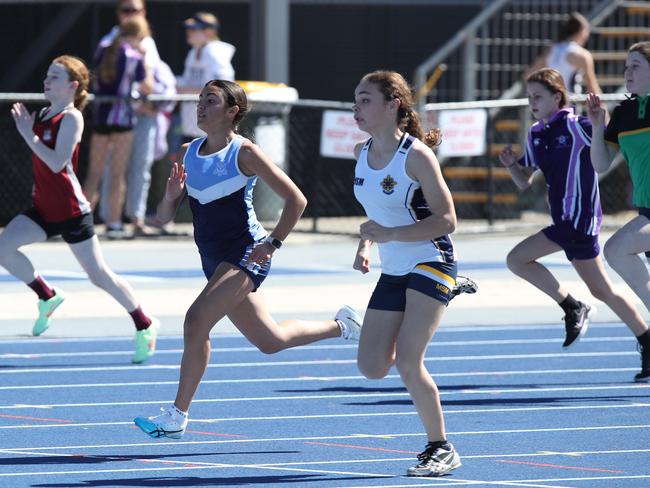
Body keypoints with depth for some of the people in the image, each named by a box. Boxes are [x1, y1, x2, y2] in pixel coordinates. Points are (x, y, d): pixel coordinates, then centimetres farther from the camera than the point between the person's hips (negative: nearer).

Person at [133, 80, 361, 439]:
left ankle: (177, 416, -17)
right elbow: (164, 217, 8)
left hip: (245, 255, -8)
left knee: (196, 320, -23)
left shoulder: (245, 153, -11)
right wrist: (171, 196, -13)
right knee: (270, 341, 16)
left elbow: (296, 200, -9)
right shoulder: (187, 154, 7)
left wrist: (273, 243, -15)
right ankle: (341, 325, 39)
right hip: (214, 259, 8)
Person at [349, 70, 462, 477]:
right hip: (393, 272, 7)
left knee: (407, 361, -17)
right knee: (373, 367, -2)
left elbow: (446, 220, -17)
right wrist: (365, 245, 3)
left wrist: (390, 234, -25)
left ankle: (442, 449, -4)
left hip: (430, 264, -7)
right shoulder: (362, 153, 5)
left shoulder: (416, 155, -17)